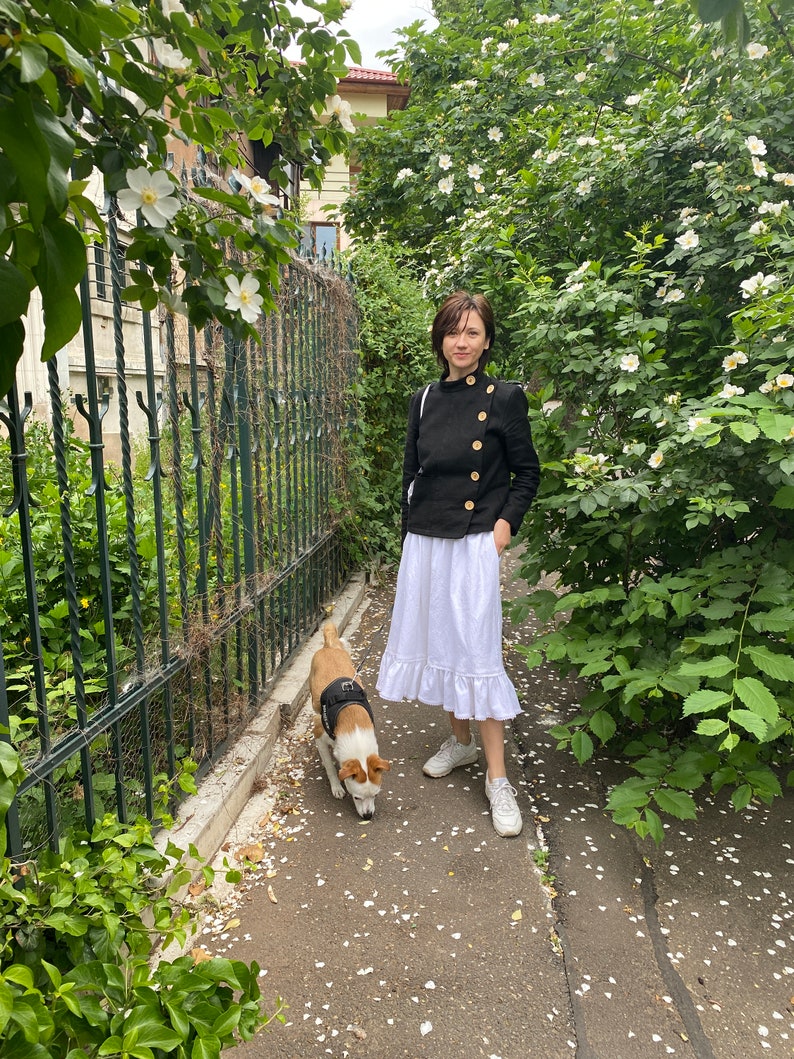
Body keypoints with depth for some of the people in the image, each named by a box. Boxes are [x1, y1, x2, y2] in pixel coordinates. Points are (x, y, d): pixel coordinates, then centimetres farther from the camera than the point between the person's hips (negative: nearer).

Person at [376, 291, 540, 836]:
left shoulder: (505, 398, -4)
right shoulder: (424, 400, 9)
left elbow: (527, 473, 1)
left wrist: (505, 524, -11)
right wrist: (410, 534, 10)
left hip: (474, 542, -5)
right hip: (424, 541, 5)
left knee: (476, 652, -6)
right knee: (436, 641, 13)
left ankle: (498, 776, 6)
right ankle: (461, 739, 35)